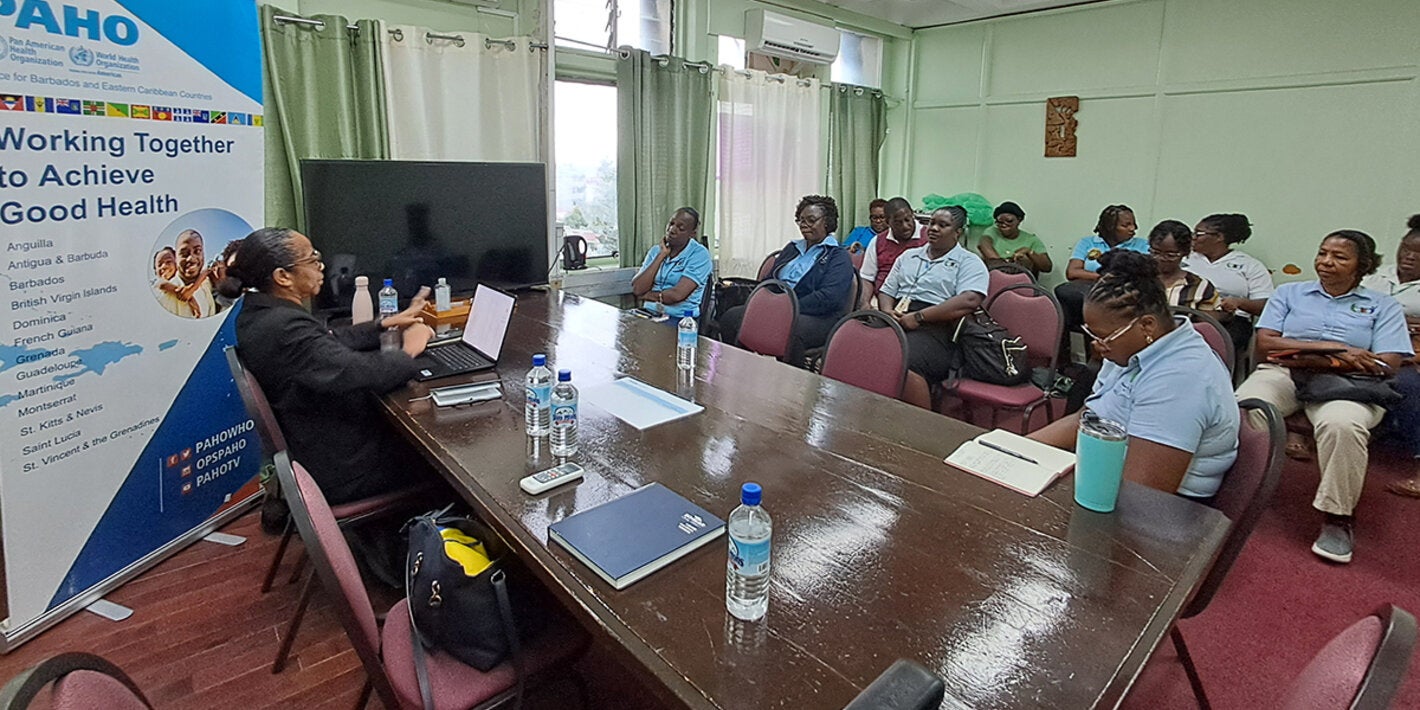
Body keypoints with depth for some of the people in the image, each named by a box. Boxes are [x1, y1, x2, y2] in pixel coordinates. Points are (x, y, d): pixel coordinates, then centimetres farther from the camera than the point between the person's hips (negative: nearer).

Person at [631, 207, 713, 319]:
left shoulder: (699, 254, -4)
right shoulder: (656, 250, 11)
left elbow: (677, 294, -15)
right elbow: (637, 289, -3)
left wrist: (648, 295, 0)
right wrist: (661, 255, -3)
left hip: (680, 319, -5)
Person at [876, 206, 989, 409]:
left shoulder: (969, 263, 7)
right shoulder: (909, 256, 27)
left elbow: (969, 301, -10)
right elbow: (886, 291, 26)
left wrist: (918, 317, -14)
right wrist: (887, 312, 1)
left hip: (934, 327, -5)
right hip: (894, 322, 6)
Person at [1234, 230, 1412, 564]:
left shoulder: (1383, 307, 17)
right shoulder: (1289, 293, 19)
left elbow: (1388, 365, 2)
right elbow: (1264, 343, 4)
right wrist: (1331, 349, -9)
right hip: (1282, 373, 1)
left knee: (1342, 423, -38)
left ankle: (1338, 516, -19)